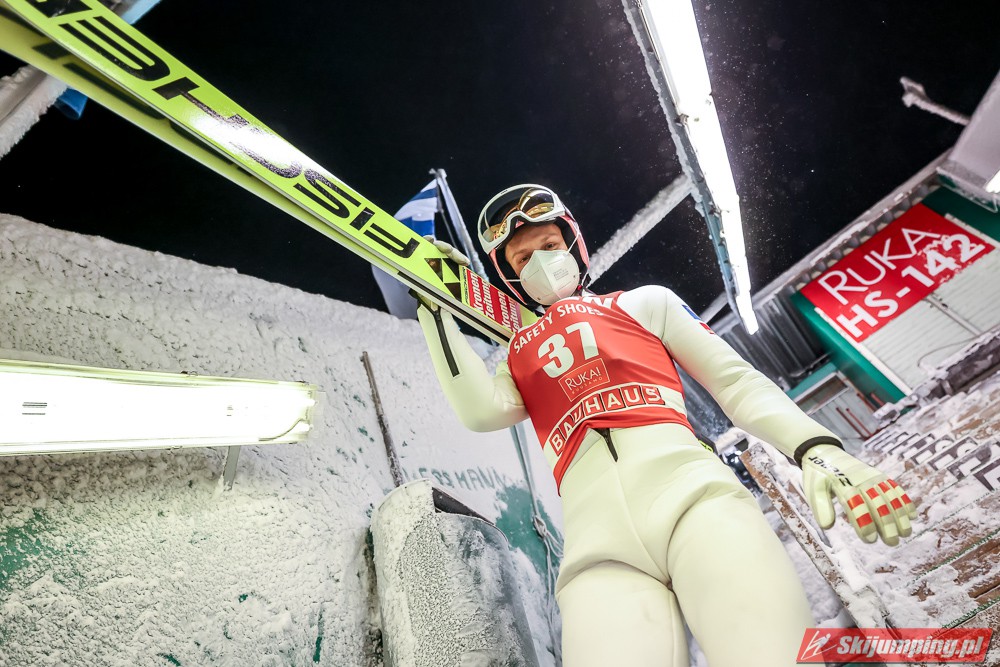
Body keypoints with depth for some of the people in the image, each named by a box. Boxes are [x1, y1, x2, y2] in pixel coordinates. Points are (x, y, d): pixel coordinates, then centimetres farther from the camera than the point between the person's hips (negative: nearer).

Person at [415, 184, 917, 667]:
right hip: (598, 542, 1)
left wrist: (816, 448, -1)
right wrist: (434, 306, 12)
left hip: (687, 491, 0)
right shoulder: (517, 357, 25)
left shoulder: (644, 302, 24)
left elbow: (735, 382, 17)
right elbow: (481, 411, 3)